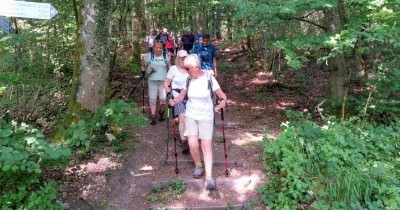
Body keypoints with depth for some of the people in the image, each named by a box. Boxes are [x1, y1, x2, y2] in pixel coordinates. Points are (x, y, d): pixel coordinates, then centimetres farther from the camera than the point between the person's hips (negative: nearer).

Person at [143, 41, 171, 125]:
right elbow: (146, 67, 10)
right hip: (152, 81, 0)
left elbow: (170, 67, 10)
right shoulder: (149, 55, 5)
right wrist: (149, 68, -12)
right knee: (152, 99, 0)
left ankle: (161, 113, 20)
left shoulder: (165, 56, 6)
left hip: (163, 81, 0)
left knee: (163, 98, -6)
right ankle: (153, 117, 8)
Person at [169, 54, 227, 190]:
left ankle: (209, 177, 0)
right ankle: (198, 166, 22)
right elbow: (182, 95, 5)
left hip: (206, 116, -2)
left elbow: (222, 94, -9)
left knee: (207, 145, -4)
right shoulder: (188, 80, -2)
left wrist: (223, 101, -30)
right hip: (190, 115, 2)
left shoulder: (209, 78, -11)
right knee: (193, 144, -7)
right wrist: (175, 101, -15)